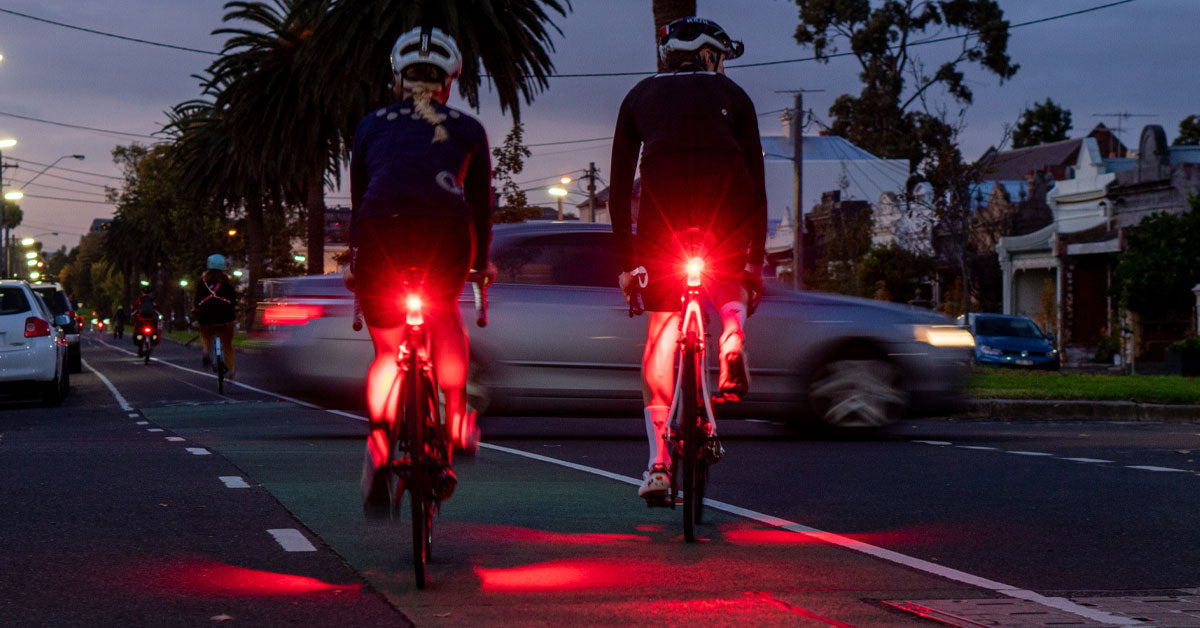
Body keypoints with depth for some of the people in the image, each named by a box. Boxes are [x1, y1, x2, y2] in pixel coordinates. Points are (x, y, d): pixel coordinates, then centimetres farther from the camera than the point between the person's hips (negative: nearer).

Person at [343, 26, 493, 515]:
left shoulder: (370, 125, 27)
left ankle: (378, 440, -5)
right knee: (446, 315, 29)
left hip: (380, 231, 1)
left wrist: (353, 263, 44)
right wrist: (481, 264, 44)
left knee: (387, 350, 17)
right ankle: (457, 416, 16)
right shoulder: (468, 129, 25)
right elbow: (481, 204, 31)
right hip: (444, 230, -1)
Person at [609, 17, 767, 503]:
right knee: (730, 277, 33)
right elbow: (756, 180, 18)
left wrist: (626, 263, 22)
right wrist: (755, 259, 22)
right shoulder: (731, 94, 23)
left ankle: (659, 463, 3)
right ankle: (733, 335, -1)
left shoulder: (640, 95, 25)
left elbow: (619, 186, 19)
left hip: (664, 198, 0)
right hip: (726, 199, 0)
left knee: (660, 334, 9)